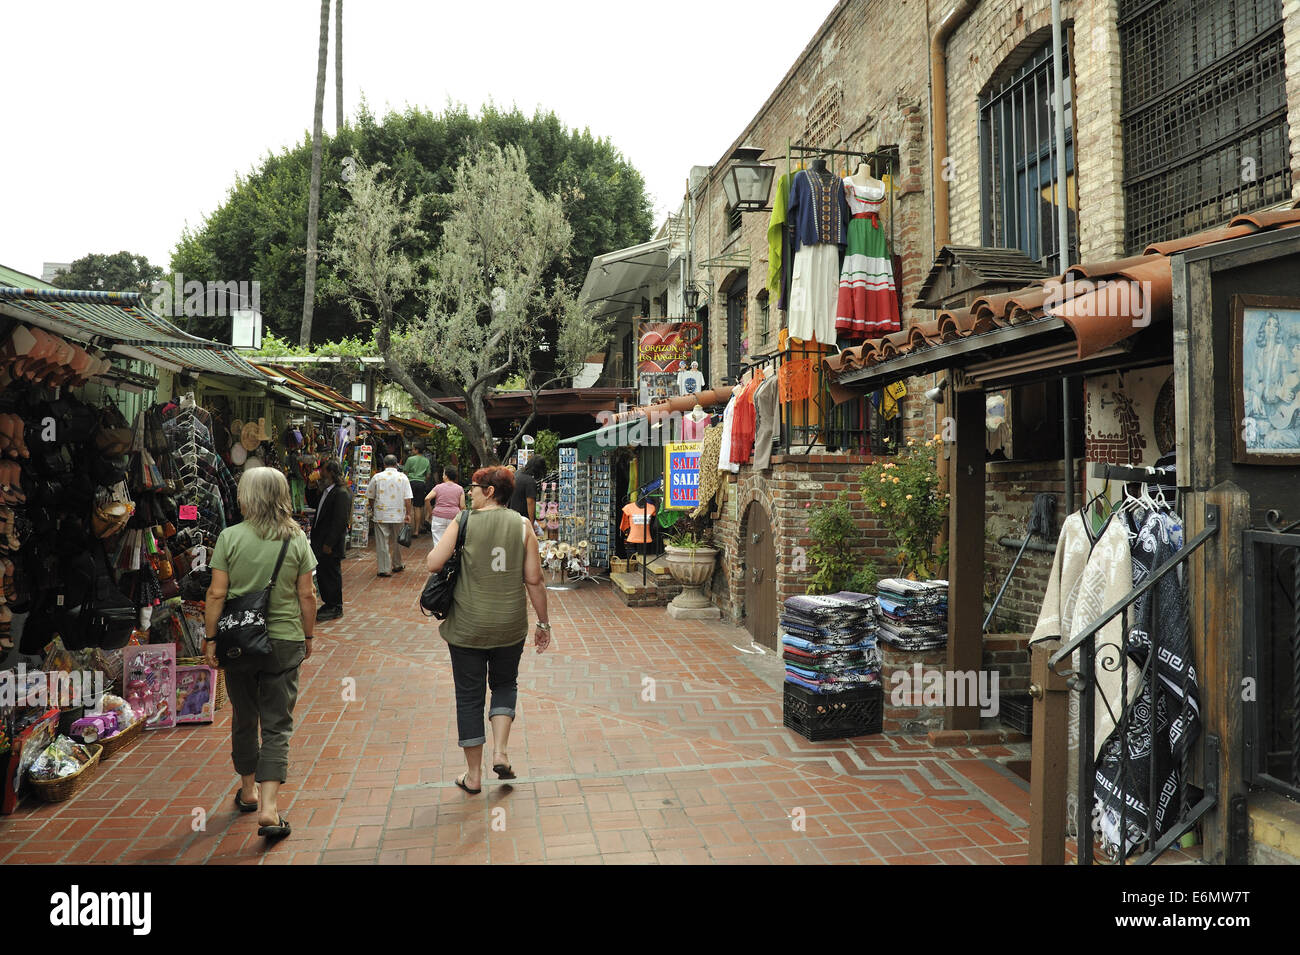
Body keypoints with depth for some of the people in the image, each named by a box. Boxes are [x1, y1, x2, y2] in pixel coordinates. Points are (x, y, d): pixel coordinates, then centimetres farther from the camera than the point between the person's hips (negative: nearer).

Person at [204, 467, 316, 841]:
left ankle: (247, 791, 36)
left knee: (244, 719, 19)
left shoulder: (230, 537, -7)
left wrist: (211, 640, 2)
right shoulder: (297, 539, -4)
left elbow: (216, 594, -7)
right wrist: (308, 636, 10)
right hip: (285, 642, -1)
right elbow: (307, 595, -2)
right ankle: (269, 808, -3)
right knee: (277, 726, 4)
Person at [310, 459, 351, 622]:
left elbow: (340, 521, -20)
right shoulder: (325, 491, 14)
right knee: (321, 574, 15)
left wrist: (329, 544, -20)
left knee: (332, 575, 0)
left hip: (331, 546, -9)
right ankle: (328, 604, 27)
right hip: (320, 543, 9)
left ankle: (335, 608, 12)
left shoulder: (341, 494, -17)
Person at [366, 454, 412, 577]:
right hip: (398, 515, 1)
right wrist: (408, 514, 3)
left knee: (383, 542, 3)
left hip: (381, 516, -1)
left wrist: (374, 510, 21)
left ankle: (384, 569, 3)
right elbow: (407, 499, -4)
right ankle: (397, 565, 28)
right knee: (396, 541, 16)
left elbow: (371, 497, 6)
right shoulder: (403, 477, -1)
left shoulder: (377, 477, -2)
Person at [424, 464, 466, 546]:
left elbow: (427, 499, -7)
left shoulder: (438, 487, 3)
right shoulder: (460, 489, 5)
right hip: (454, 517, 1)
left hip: (438, 517, -1)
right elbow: (462, 506, -1)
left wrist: (430, 512, 4)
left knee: (438, 543, 0)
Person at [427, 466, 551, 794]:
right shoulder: (522, 526, -2)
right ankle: (500, 751, 9)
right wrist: (543, 622, 5)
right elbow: (534, 580, -4)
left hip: (467, 627, -2)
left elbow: (433, 564, -13)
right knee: (505, 684, 25)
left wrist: (435, 550, 10)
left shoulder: (463, 523, -7)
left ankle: (473, 775, 19)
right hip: (510, 627, 2)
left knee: (469, 696, 11)